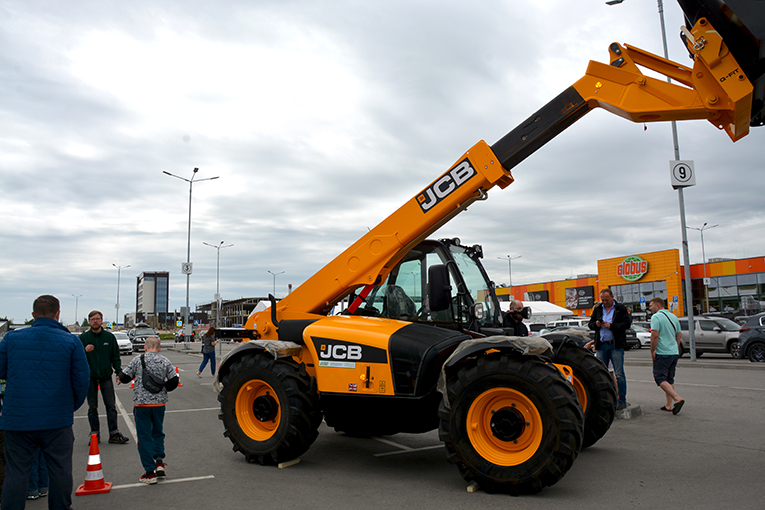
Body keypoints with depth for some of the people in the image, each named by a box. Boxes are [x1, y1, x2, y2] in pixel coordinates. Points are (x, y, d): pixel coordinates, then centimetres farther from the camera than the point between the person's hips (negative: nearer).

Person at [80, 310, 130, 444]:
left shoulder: (109, 337, 4)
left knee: (111, 406, 1)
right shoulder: (83, 338, 1)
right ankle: (95, 434, 17)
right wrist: (85, 350, -20)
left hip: (106, 376, 1)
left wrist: (119, 372, -2)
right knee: (92, 408, 7)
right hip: (89, 377, 0)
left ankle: (114, 434, 7)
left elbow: (115, 356, 8)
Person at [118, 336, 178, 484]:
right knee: (158, 433, 21)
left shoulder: (138, 360, -5)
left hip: (141, 403, -2)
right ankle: (159, 461, 6)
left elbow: (124, 378, -2)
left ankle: (150, 472, 6)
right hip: (159, 403, 2)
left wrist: (121, 377, 22)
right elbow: (174, 382, -1)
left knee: (144, 436, 5)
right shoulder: (165, 362, 1)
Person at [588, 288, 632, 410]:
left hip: (616, 345, -4)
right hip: (601, 346, 4)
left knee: (619, 374, -3)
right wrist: (596, 324, -4)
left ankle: (622, 400, 4)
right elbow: (590, 324, 18)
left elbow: (627, 323, -6)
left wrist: (611, 326, -15)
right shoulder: (597, 309, 15)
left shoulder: (621, 308, 2)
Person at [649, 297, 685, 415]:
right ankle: (669, 404, 15)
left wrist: (652, 351, -10)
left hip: (662, 353, -8)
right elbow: (679, 335, 18)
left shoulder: (656, 317, -12)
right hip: (674, 353, 8)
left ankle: (677, 399, -19)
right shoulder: (673, 317, 13)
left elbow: (655, 335, -20)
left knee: (660, 379, -5)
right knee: (669, 379, 14)